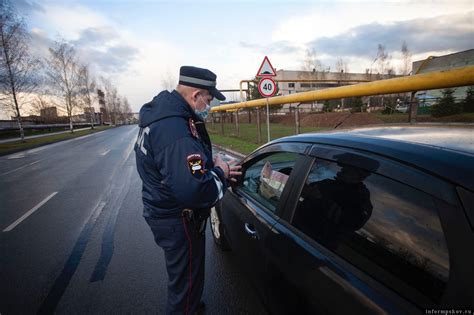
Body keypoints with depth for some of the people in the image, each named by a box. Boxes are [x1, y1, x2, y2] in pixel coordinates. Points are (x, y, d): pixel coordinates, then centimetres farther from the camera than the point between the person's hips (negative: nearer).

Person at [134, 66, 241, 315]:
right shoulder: (175, 130, -31)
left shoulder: (163, 115, 4)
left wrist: (217, 170, 3)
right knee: (186, 283, 13)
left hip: (164, 212, 11)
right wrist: (220, 173, -20)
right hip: (178, 221, -11)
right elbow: (194, 191, -40)